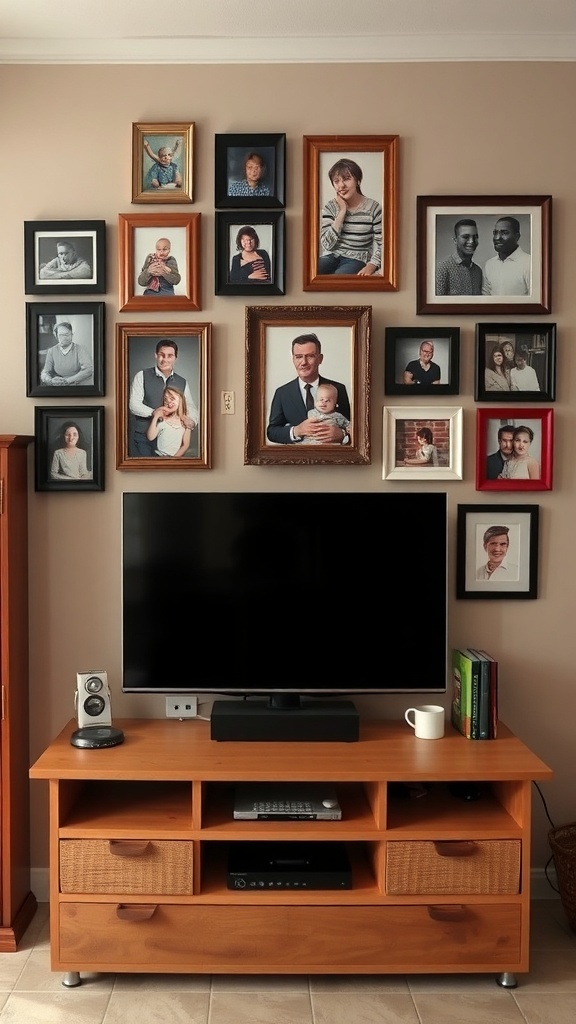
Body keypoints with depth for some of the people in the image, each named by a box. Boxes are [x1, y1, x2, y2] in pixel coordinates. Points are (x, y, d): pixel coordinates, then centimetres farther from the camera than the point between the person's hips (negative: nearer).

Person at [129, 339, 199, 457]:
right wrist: (154, 412, -24)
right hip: (142, 438, -2)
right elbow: (134, 405, -7)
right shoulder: (142, 376, -1)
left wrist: (192, 421, -14)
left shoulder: (182, 382, 9)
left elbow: (191, 407, 10)